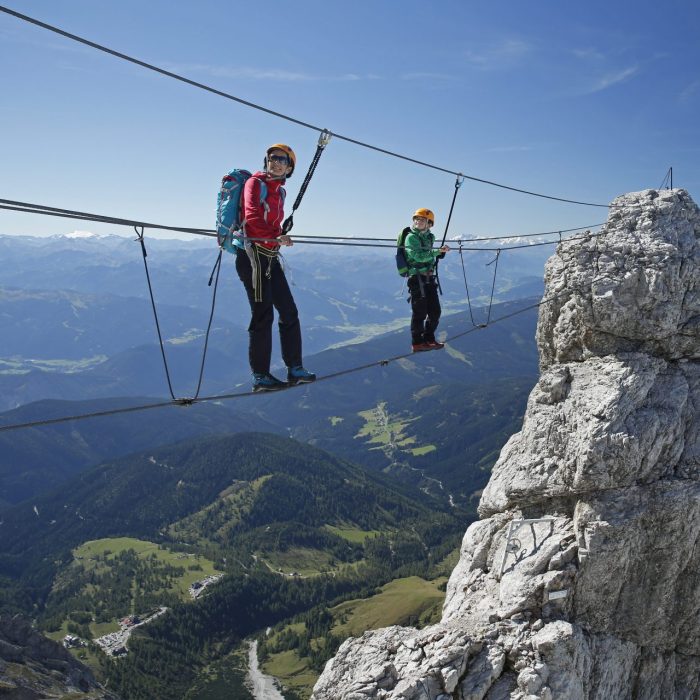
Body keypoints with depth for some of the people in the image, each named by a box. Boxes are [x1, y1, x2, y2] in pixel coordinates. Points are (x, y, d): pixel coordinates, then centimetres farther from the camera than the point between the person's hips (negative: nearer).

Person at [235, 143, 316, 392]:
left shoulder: (279, 191, 18)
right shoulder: (255, 183, -5)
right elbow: (252, 216, -20)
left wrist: (278, 237, -3)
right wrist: (276, 236, -31)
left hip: (270, 257, 8)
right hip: (253, 254, -8)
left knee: (289, 312, 8)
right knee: (263, 315, -8)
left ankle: (295, 370, 15)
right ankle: (260, 377, -1)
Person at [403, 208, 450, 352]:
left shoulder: (429, 237, 15)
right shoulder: (411, 237, -9)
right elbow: (419, 256, -22)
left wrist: (440, 253, 18)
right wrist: (438, 251, -23)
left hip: (429, 278, 8)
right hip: (417, 278, -8)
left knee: (435, 312, 10)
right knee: (420, 313, -5)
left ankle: (429, 339, 23)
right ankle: (417, 343, 3)